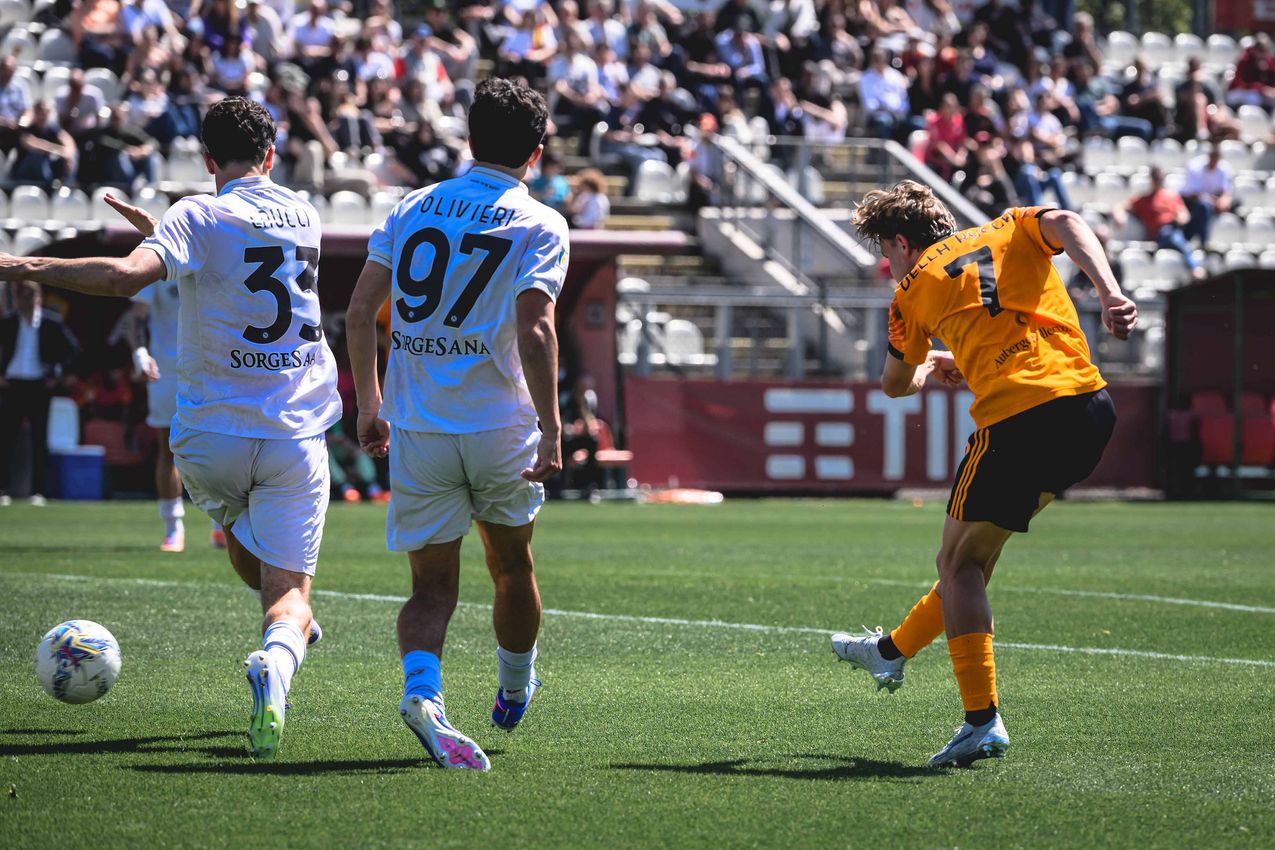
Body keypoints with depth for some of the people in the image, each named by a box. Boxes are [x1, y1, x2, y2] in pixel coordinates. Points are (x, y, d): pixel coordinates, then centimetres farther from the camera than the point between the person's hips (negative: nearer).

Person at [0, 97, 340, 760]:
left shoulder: (200, 216, -10)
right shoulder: (303, 217, 8)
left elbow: (125, 277, -28)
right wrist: (159, 228, 33)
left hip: (211, 437, -2)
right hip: (296, 436, 2)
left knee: (235, 526, 33)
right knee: (288, 590, -4)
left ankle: (290, 621, 43)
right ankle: (277, 659, -33)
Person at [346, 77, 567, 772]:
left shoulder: (412, 207, 7)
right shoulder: (539, 225, -5)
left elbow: (360, 310, 3)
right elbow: (534, 330, -18)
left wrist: (369, 403, 13)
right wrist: (551, 429, -17)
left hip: (416, 429, 2)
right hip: (499, 427, -2)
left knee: (432, 587, 3)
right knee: (512, 568, 22)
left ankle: (422, 689, -25)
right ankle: (514, 694, 40)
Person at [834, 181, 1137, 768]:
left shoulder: (916, 286, 12)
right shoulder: (1012, 230, 21)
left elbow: (895, 385, 25)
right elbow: (1068, 225, -2)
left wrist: (929, 368, 48)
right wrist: (1109, 294, -15)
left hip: (1016, 421, -6)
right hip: (1090, 410, 6)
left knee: (959, 565, 9)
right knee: (971, 555, 22)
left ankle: (983, 721, -2)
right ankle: (893, 650, 40)